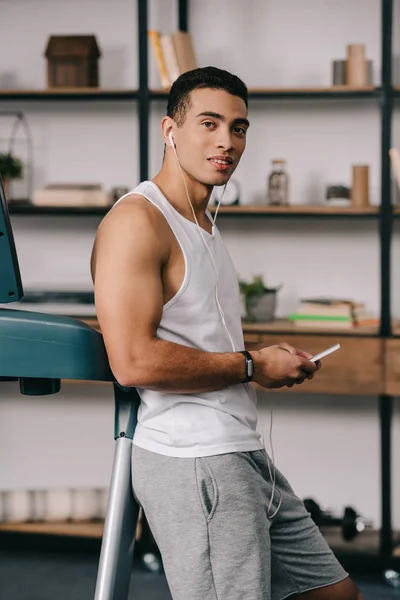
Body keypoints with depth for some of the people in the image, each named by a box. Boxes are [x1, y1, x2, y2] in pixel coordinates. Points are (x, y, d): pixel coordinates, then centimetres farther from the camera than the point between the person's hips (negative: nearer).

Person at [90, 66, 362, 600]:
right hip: (191, 462, -10)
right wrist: (253, 366, -14)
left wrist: (274, 361, 10)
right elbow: (134, 362, -24)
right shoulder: (137, 220, -13)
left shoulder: (203, 225, 19)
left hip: (243, 456, 10)